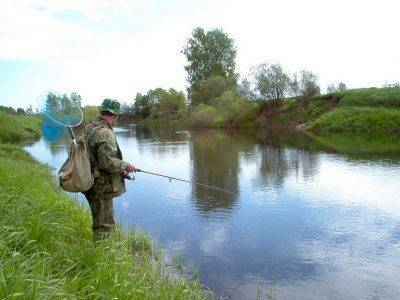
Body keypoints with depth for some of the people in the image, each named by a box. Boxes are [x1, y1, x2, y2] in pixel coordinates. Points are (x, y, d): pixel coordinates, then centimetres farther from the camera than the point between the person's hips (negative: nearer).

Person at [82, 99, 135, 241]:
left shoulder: (89, 127, 7)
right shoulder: (105, 133, -22)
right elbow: (108, 162, -29)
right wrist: (126, 166, -12)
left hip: (89, 183, 10)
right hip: (101, 187, -10)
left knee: (99, 221, 25)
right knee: (104, 225, 4)